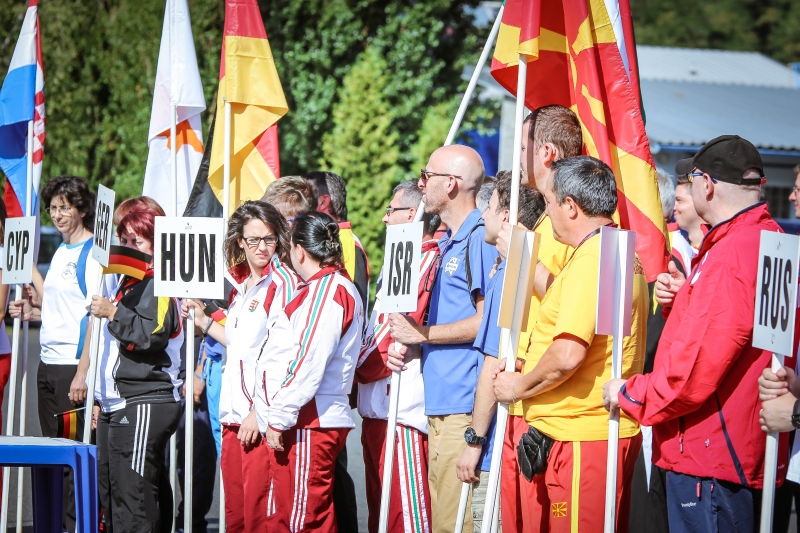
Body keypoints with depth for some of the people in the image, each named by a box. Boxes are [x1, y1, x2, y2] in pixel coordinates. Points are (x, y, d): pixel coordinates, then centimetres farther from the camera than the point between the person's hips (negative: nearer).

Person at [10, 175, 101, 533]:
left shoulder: (92, 254, -10)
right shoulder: (61, 252, 16)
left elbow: (95, 316, -15)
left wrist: (83, 372, -20)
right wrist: (34, 311, 10)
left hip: (73, 367, -9)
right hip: (48, 365, 9)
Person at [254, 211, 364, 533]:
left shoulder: (329, 289, -12)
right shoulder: (319, 288, 22)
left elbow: (309, 362, -20)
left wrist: (278, 419, -18)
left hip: (309, 425, -11)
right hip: (296, 424, 11)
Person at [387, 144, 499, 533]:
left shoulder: (480, 238, -12)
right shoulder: (448, 241, 19)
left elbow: (486, 319, -19)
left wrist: (425, 334, -11)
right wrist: (412, 347, 9)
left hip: (464, 407, -10)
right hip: (439, 402, 10)